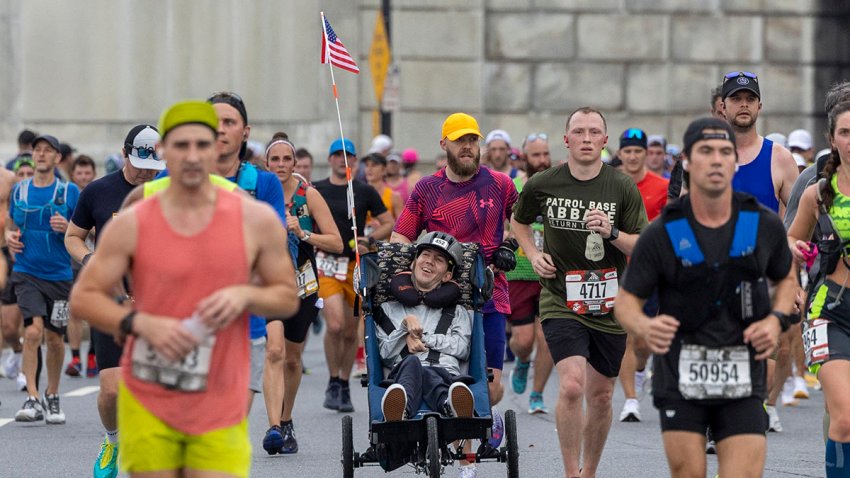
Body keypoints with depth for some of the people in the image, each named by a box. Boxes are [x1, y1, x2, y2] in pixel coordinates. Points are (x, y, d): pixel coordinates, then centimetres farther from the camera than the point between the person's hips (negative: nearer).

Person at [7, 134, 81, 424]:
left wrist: (67, 228, -17)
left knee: (54, 338, 7)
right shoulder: (19, 191, 7)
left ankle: (52, 397, 28)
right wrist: (9, 236, -1)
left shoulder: (69, 192, -1)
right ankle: (32, 399, -18)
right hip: (26, 272, 0)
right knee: (33, 330, -18)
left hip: (59, 275, 0)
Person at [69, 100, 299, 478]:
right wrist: (142, 323, -16)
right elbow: (83, 298, 1)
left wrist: (245, 295, -13)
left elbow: (288, 298, 9)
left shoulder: (257, 221, 1)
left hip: (220, 408, 0)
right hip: (147, 403, 0)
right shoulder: (130, 225, -1)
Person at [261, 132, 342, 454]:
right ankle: (274, 428, -30)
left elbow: (336, 243, -7)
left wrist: (302, 234, -21)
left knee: (292, 359, 13)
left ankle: (286, 422, 36)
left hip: (303, 283, 1)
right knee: (274, 350, -22)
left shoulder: (309, 195, -5)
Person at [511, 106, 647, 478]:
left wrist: (612, 232, -21)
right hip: (560, 303, -2)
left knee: (601, 395, 11)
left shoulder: (623, 188, -4)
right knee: (572, 385, -20)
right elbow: (518, 221, 19)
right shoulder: (542, 185, -3)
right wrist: (533, 254, 2)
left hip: (609, 304, 2)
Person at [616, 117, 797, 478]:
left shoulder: (764, 225, 0)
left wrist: (777, 320, -2)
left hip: (742, 381, 1)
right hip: (680, 378, -1)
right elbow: (626, 302, 0)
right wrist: (645, 327, -24)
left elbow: (786, 278, 19)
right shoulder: (661, 234, -7)